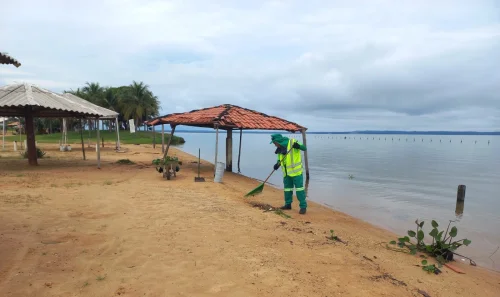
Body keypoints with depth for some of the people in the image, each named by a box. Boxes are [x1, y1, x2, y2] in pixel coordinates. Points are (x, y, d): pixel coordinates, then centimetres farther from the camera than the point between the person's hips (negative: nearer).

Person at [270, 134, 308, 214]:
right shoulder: (280, 148, 7)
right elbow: (280, 159, 15)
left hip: (296, 171, -8)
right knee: (287, 188, 17)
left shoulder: (292, 142, -14)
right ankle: (288, 204, 30)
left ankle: (303, 206, 1)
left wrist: (298, 146, -35)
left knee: (299, 188, -5)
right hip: (286, 172, 8)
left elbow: (304, 148, -15)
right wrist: (277, 164, -5)